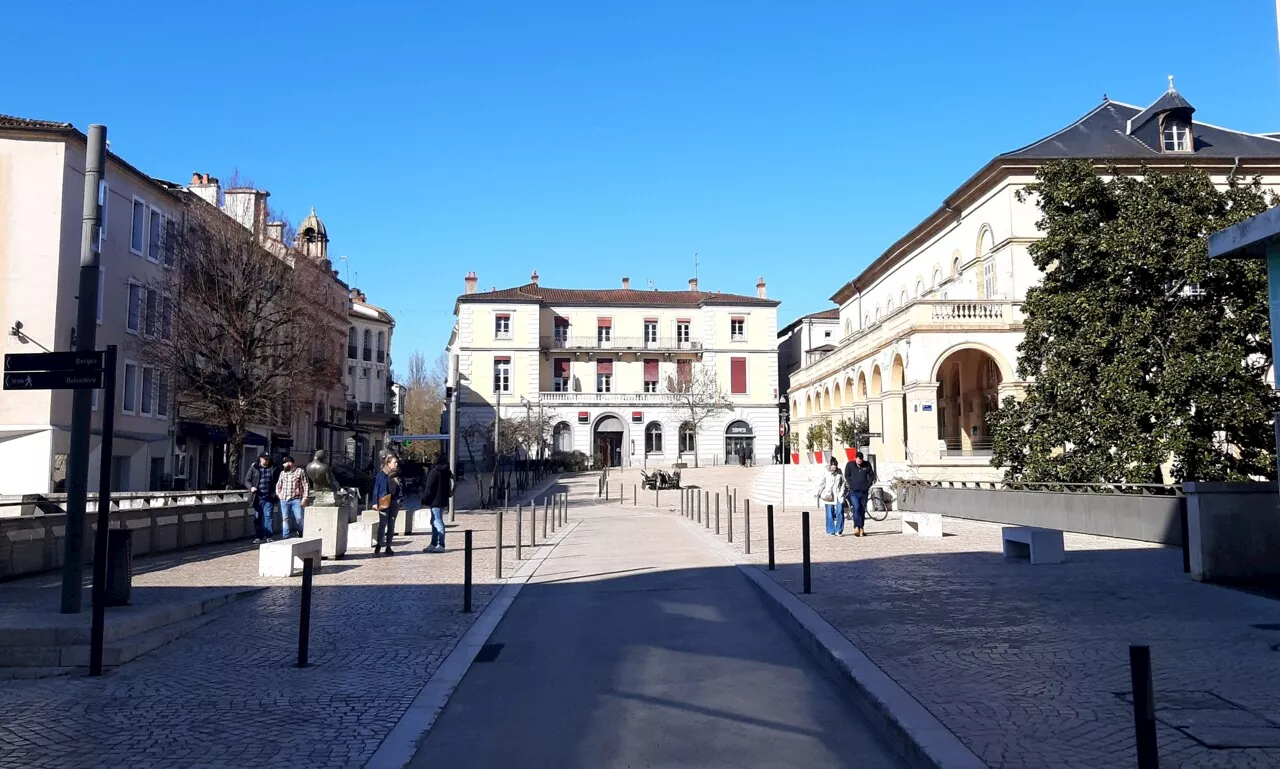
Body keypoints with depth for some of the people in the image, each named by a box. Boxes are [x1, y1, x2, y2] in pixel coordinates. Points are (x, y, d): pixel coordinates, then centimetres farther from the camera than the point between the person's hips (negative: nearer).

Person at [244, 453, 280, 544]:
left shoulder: (274, 469, 8)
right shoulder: (253, 468, 6)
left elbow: (279, 481, 13)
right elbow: (247, 480, 8)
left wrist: (276, 492, 2)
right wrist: (251, 487, -12)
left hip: (269, 498, 0)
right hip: (258, 498, 1)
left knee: (268, 516, -4)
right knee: (257, 517, 5)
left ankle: (269, 536, 1)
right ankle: (258, 537, 12)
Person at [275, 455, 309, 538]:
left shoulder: (300, 471, 0)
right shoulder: (282, 473, 15)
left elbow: (306, 485, -3)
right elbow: (278, 484, 27)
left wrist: (305, 497, -9)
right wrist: (278, 493, 10)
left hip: (296, 499, -4)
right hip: (284, 500, 4)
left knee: (299, 518, -6)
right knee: (285, 519, 2)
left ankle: (302, 534, 15)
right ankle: (286, 536, 7)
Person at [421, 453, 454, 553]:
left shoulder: (434, 472, -14)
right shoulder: (447, 472, 11)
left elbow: (429, 488, -14)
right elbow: (450, 486, 17)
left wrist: (424, 500, -10)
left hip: (435, 501, -9)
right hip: (443, 500, 9)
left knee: (437, 522, -8)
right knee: (435, 522, 16)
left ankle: (441, 545, -8)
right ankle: (433, 544, 21)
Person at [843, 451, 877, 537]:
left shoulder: (867, 465, 1)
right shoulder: (850, 465, -3)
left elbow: (871, 475, 11)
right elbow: (846, 476, 5)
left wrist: (868, 485, 0)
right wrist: (851, 485, -5)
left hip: (864, 491, 2)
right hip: (854, 491, -2)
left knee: (862, 510, 8)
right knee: (856, 508, -17)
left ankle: (861, 529, 16)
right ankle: (856, 528, -17)